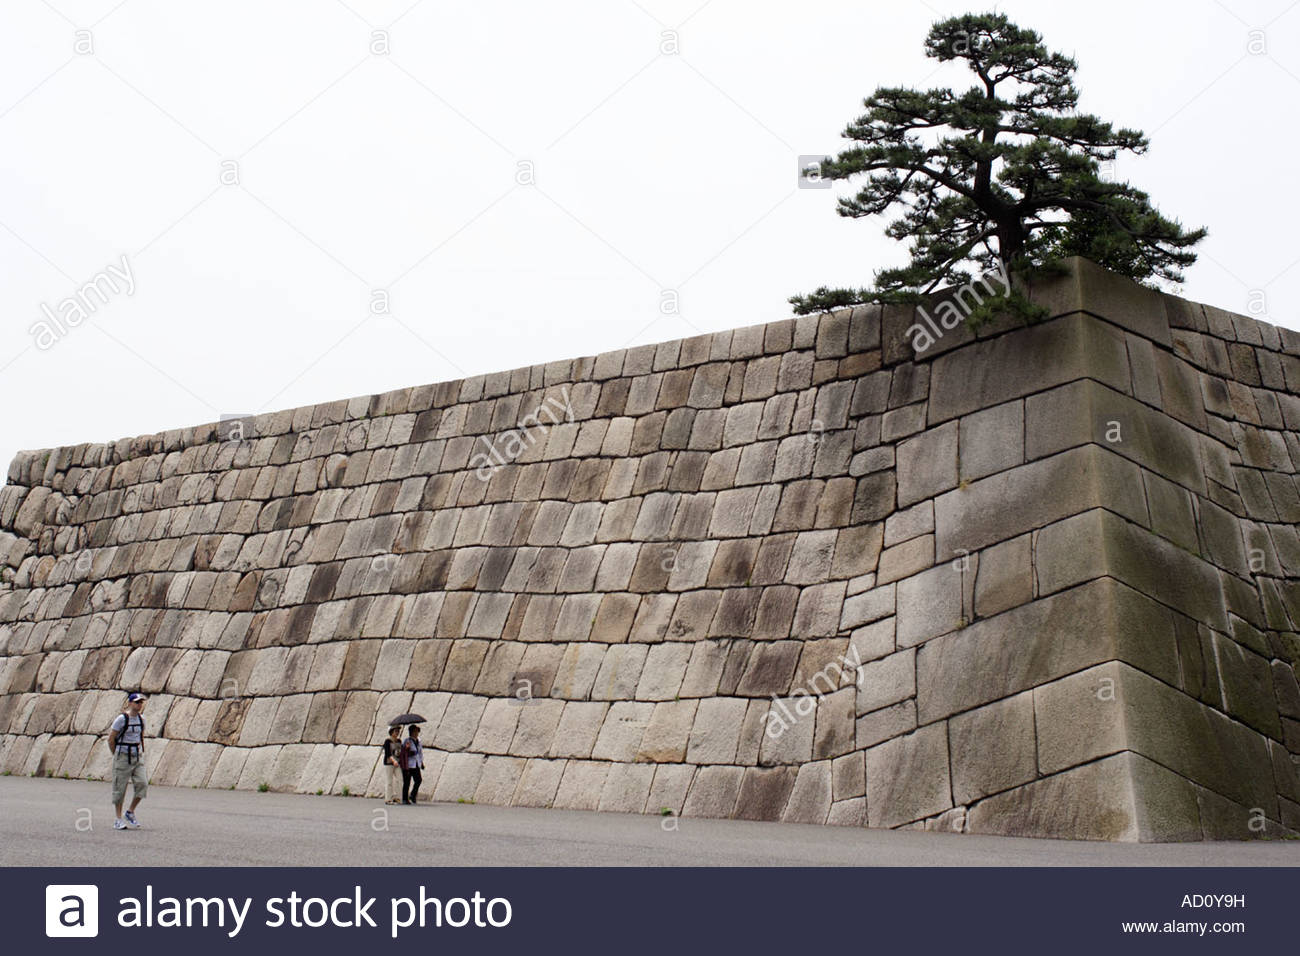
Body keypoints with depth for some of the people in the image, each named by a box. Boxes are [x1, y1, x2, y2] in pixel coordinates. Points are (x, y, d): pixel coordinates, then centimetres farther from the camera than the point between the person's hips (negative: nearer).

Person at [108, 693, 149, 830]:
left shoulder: (141, 718, 7)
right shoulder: (121, 719, -11)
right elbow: (111, 739, -7)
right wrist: (116, 755, -2)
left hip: (137, 756, 5)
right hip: (123, 756, -5)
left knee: (142, 783, -6)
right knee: (120, 787, 1)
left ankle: (130, 813, 11)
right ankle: (118, 819, 9)